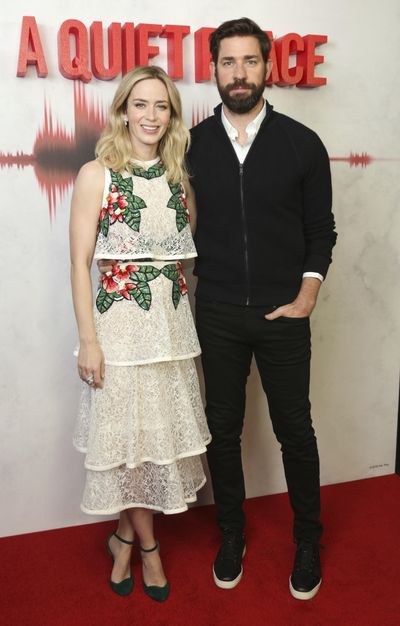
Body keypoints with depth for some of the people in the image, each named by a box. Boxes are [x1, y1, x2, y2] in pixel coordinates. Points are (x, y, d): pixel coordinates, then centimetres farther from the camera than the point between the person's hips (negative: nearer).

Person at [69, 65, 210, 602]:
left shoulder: (179, 177, 8)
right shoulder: (97, 175, -4)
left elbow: (188, 252, 12)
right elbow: (80, 263, -6)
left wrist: (194, 321, 5)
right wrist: (88, 340, -10)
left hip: (172, 320, 5)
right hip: (119, 319, -4)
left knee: (161, 430, 10)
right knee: (126, 432, 6)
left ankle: (124, 538, 32)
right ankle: (147, 543, 29)